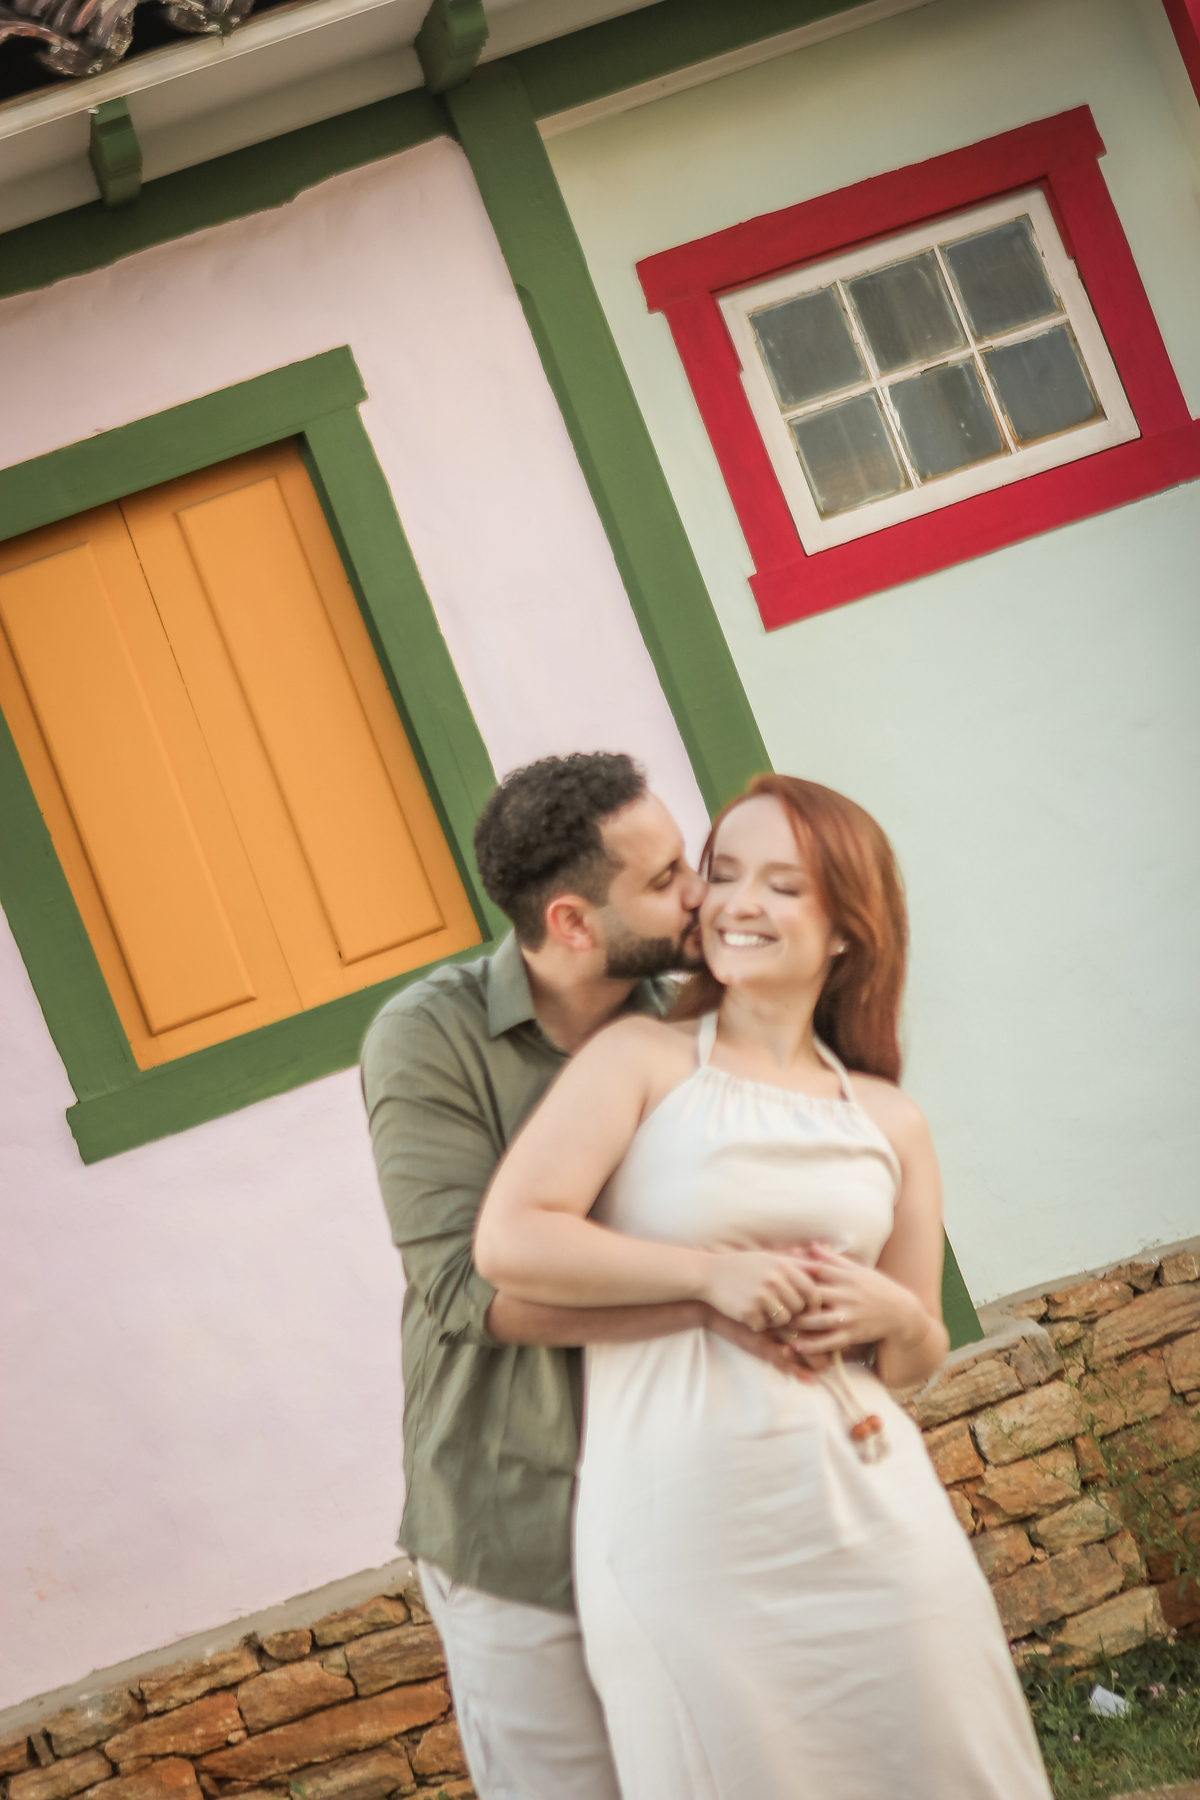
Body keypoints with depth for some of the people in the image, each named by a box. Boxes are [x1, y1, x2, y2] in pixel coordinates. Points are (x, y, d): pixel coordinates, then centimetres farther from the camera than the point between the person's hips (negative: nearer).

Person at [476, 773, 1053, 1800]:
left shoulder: (890, 1124, 12)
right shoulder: (644, 1059, 0)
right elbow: (509, 1243, -12)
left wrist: (890, 1314, -4)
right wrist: (712, 1272, -14)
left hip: (868, 1511, 4)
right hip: (687, 1529, -3)